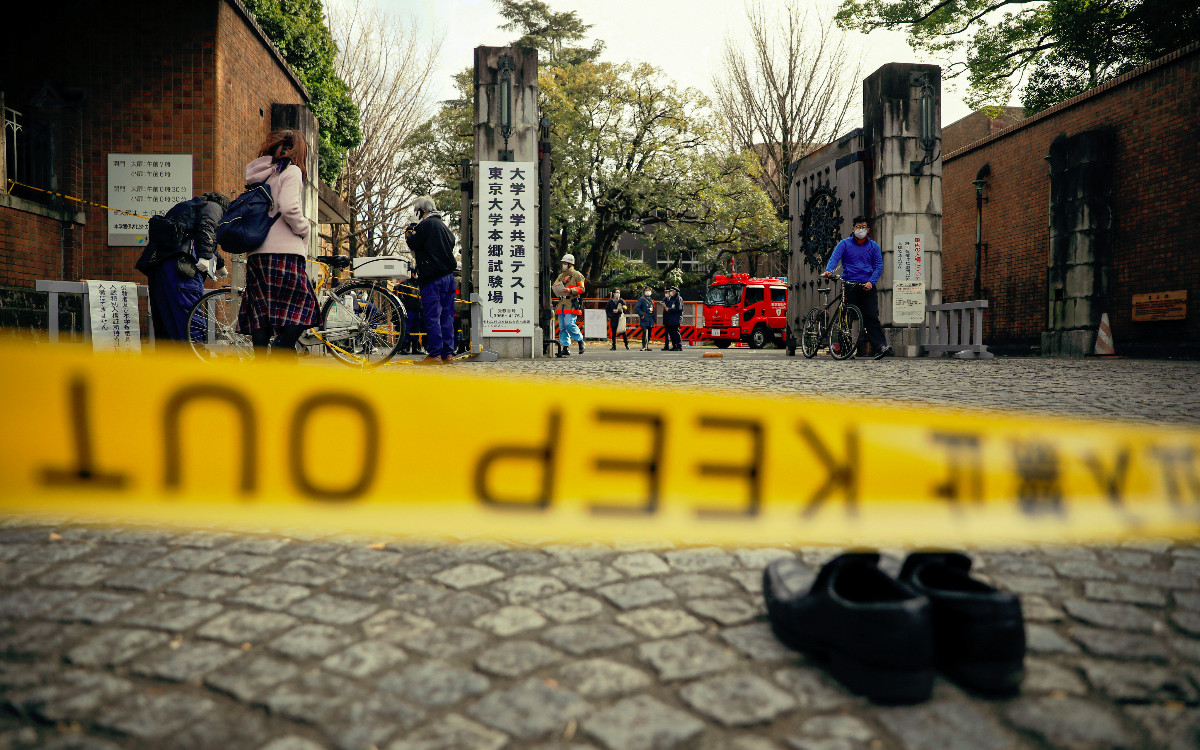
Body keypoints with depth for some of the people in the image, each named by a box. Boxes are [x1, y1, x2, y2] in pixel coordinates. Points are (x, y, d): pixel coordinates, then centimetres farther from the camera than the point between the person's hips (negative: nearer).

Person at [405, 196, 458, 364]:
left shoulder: (425, 225, -8)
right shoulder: (443, 225, 17)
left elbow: (413, 244, -9)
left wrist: (409, 235, 13)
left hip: (432, 278, -8)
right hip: (449, 276, 8)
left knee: (432, 316, -6)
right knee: (447, 316, 8)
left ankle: (435, 354, -7)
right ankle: (448, 353, 9)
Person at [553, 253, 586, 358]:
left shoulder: (577, 275, 3)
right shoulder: (561, 276, 22)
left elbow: (581, 289, -5)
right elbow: (555, 287, 11)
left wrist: (570, 290, -19)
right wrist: (563, 282, -4)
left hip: (572, 304, -6)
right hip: (561, 304, 7)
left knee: (569, 323, -20)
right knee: (562, 327, 2)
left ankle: (580, 340, 0)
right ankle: (565, 348, 4)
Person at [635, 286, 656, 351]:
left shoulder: (651, 300, 19)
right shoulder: (642, 299, -2)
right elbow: (637, 307, -10)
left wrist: (654, 320, 19)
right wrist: (641, 315, -17)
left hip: (650, 320, 7)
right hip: (644, 319, -7)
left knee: (649, 334, 9)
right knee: (645, 333, -18)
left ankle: (647, 346, 17)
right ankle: (644, 347, -19)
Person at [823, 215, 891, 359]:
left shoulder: (873, 246, 13)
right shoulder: (845, 244, 8)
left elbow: (878, 266, 8)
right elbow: (834, 258, -7)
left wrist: (871, 282, -9)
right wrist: (828, 270, -28)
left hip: (867, 286, 1)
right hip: (849, 286, -1)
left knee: (871, 317, -10)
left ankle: (881, 347, -15)